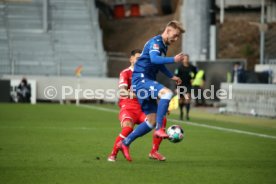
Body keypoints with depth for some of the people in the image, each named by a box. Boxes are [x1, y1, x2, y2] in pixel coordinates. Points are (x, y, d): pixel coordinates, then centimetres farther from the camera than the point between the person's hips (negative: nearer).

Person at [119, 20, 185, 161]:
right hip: (141, 79, -10)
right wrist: (173, 59, -44)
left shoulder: (164, 46, 19)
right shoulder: (155, 42, -11)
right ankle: (159, 129, -30)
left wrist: (171, 76, 28)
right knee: (167, 93, -32)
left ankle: (125, 143, 13)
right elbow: (154, 59, -32)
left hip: (147, 81, 10)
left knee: (152, 120, 6)